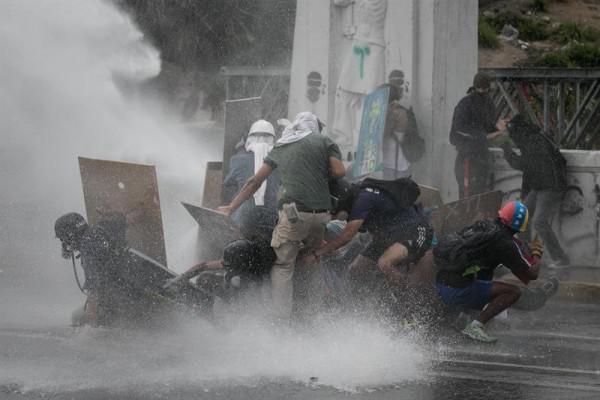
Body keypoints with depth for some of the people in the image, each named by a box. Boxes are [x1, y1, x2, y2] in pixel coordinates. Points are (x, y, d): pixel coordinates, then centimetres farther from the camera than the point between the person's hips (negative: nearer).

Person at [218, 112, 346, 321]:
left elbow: (255, 181, 20)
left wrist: (231, 207, 26)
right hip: (321, 214, 1)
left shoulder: (279, 148, 20)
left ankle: (282, 318, -14)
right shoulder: (324, 142, 14)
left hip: (294, 212, -1)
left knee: (283, 265, -2)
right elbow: (339, 171, 2)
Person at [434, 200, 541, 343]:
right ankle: (475, 326, -16)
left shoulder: (483, 224, 10)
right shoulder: (505, 243, -11)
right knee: (514, 292, -8)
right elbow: (532, 274, -5)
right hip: (458, 291, -9)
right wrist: (536, 256, 17)